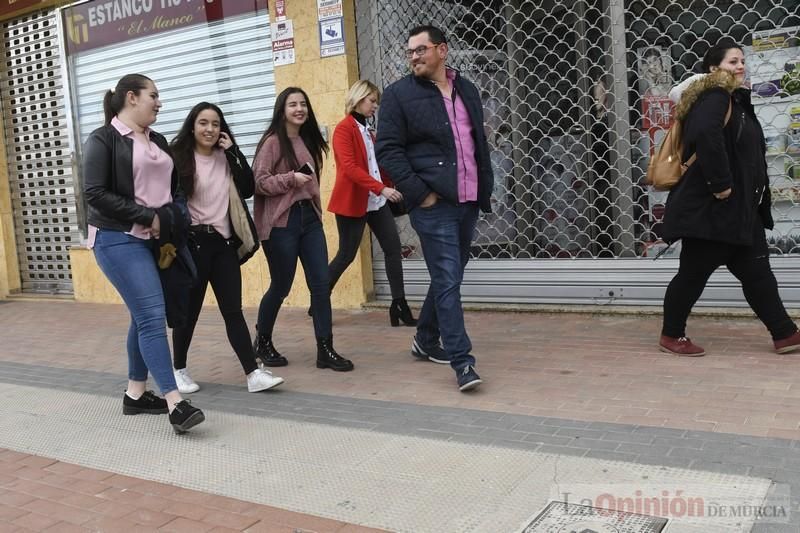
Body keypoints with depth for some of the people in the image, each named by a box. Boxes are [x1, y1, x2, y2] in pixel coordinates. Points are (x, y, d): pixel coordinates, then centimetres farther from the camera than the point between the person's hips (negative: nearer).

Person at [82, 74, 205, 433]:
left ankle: (135, 394, 21)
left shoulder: (158, 142, 16)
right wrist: (146, 216, -15)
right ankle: (175, 403, -15)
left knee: (144, 316, 10)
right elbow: (95, 193, -13)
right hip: (118, 240, -7)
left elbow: (175, 187, 18)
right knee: (152, 315, -14)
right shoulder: (103, 139, -5)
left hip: (154, 240, 7)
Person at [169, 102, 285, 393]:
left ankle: (254, 374, 0)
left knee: (233, 310, 2)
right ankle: (179, 370, 24)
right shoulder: (179, 158, -5)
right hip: (193, 242, -4)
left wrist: (234, 151, -5)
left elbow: (248, 189, 0)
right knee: (189, 310, 6)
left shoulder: (226, 158, 11)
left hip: (224, 242, 4)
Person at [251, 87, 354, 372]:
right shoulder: (272, 142, -7)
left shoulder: (308, 141, 14)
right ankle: (262, 342, 26)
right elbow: (259, 182, -13)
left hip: (309, 218, 6)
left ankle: (325, 350, 4)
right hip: (281, 222, -6)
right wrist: (291, 178, -21)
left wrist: (316, 209, 17)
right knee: (281, 286, 3)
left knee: (321, 283, -1)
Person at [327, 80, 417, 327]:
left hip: (376, 201, 8)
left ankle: (399, 305, 2)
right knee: (346, 255, 0)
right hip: (353, 202, -8)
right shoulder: (344, 129, -10)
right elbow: (349, 168, -22)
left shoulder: (367, 130, 17)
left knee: (393, 248, -1)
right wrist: (381, 188, -29)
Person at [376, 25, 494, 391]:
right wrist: (419, 193, -14)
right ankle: (462, 361, -4)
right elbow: (388, 151, -7)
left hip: (467, 201, 6)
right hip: (433, 204, -6)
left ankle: (426, 340, 33)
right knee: (448, 281, -9)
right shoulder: (399, 94, -2)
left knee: (449, 276, 15)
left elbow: (480, 143, 19)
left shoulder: (466, 90, 14)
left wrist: (485, 188, 11)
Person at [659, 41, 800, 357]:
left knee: (756, 272, 11)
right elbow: (706, 135, -34)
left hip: (740, 209, 10)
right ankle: (671, 336, 15)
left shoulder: (736, 100, 19)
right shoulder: (716, 97, -13)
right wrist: (721, 184, -28)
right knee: (693, 273, 1)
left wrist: (755, 200, 15)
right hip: (709, 208, -10)